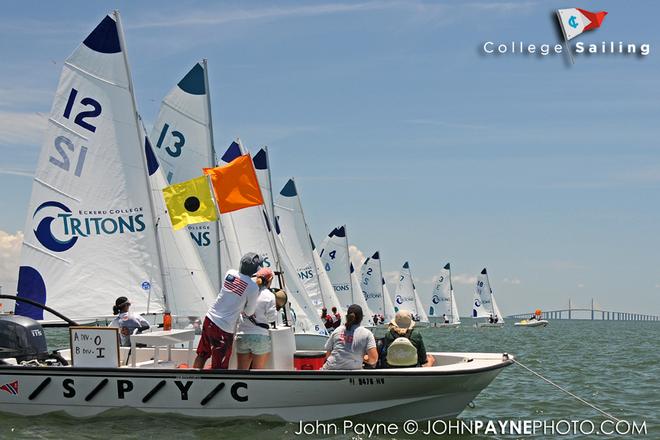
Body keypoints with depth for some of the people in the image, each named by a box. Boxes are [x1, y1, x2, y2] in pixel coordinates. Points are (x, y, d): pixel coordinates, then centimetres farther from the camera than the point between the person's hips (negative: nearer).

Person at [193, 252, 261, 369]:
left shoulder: (230, 273, 1)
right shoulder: (253, 288, -15)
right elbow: (249, 312, -2)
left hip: (209, 319, 7)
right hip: (224, 329, -7)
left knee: (202, 355, 23)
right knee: (219, 367, 3)